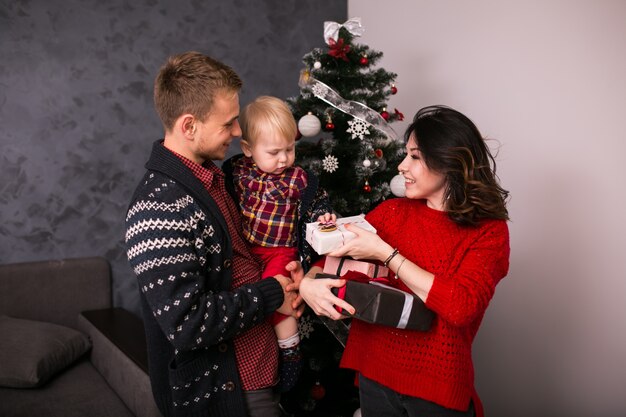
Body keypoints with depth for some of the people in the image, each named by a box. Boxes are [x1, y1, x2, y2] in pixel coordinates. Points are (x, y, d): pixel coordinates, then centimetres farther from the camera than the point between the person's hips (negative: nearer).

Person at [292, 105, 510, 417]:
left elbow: (461, 306, -24)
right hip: (374, 376, 3)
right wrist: (307, 283, -20)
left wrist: (385, 253, -22)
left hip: (438, 391, -3)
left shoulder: (489, 230, -10)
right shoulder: (391, 212, 0)